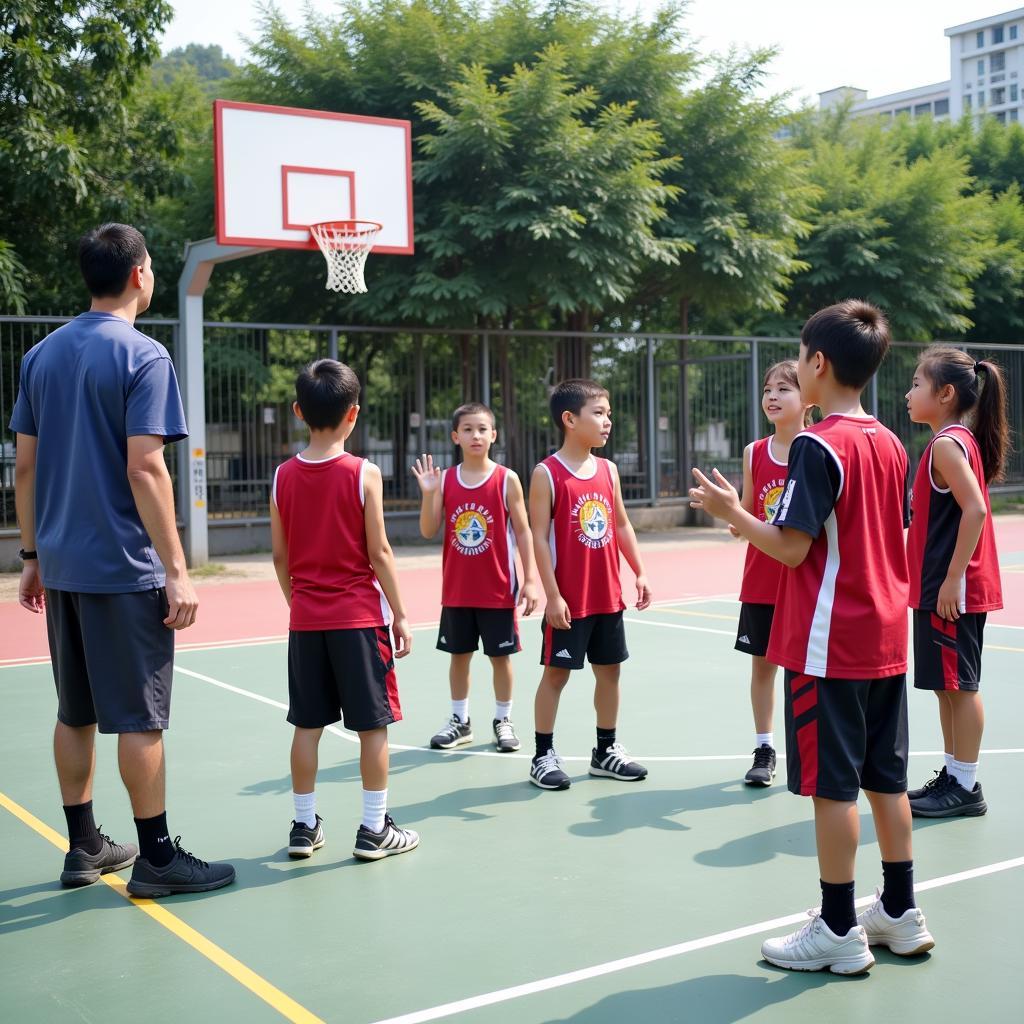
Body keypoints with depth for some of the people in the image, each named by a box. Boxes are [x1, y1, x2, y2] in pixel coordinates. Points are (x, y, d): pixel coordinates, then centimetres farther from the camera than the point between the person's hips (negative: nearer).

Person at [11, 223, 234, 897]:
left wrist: (32, 556, 17)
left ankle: (85, 847, 23)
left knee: (76, 711, 14)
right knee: (140, 716, 1)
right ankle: (156, 858, 9)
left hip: (62, 565, 7)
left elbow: (26, 466, 10)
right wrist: (176, 570, -16)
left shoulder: (43, 354, 9)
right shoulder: (143, 356, -11)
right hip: (125, 566, -7)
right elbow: (144, 469, -18)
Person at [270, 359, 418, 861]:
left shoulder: (284, 475, 1)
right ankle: (374, 829, 10)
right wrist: (399, 613, -1)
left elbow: (280, 555, 5)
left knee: (308, 725, 11)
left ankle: (305, 826, 18)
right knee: (373, 725, 5)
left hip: (306, 620, 4)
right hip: (360, 617, -4)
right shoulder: (363, 474, -10)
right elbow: (378, 552, -9)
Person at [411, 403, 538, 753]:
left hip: (497, 589, -3)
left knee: (500, 656, 7)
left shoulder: (506, 479, -6)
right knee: (458, 654, 12)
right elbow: (429, 531, -2)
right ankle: (459, 721, 25)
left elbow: (522, 532, -4)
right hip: (456, 589, 3)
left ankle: (503, 721, 21)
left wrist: (529, 579, -8)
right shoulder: (445, 480, 1)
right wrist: (428, 493, -16)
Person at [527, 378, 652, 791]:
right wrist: (553, 595, -16)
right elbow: (539, 537, -13)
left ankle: (606, 750, 26)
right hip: (568, 599, -6)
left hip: (608, 596, 6)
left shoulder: (608, 469, 7)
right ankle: (544, 755, 14)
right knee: (556, 673, 3)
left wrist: (640, 573, 10)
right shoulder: (547, 473, -11)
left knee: (609, 670, 12)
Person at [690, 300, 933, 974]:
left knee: (833, 784, 0)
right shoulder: (891, 444, 8)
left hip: (830, 643, -8)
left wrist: (733, 512, -4)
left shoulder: (818, 445, -16)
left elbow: (792, 548, -18)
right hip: (886, 639, 8)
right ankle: (901, 915, 25)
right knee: (885, 778, 15)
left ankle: (839, 932, 9)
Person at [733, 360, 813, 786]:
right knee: (762, 663, 9)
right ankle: (764, 750, 21)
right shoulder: (754, 453, 4)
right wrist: (735, 521, -10)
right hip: (760, 580, 3)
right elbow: (746, 517, 10)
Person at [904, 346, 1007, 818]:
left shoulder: (947, 444, -15)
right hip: (944, 588, 10)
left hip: (952, 590, -10)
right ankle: (953, 775, 23)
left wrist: (952, 578, -24)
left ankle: (966, 788, 4)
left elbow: (975, 510, -24)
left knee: (958, 685, -3)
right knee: (948, 685, 15)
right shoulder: (961, 440, 14)